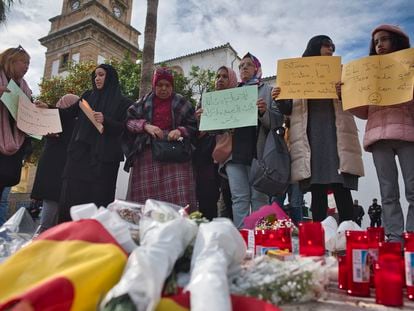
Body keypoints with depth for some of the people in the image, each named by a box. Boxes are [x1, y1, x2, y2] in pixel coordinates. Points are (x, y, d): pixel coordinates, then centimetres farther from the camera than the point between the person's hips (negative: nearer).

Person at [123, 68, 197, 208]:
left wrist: (181, 130, -11)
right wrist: (145, 125, -10)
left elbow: (193, 126, 9)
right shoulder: (144, 102, 13)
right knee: (145, 197, -1)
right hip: (147, 154, 1)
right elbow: (128, 120, 7)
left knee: (176, 196, -11)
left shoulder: (182, 103, 10)